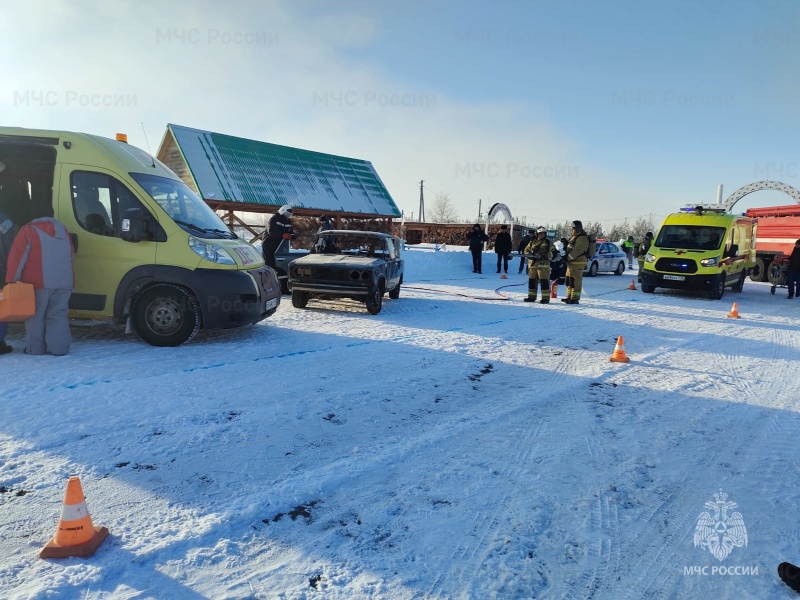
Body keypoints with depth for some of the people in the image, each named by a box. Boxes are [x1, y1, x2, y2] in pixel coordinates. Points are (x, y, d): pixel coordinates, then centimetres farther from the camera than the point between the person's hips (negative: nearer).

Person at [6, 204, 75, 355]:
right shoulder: (63, 230, 16)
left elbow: (17, 258, -5)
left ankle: (35, 348, 9)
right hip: (64, 283, 4)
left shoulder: (28, 231, -1)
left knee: (36, 316, 6)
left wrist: (12, 280, 0)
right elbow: (71, 257, 20)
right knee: (58, 315, 9)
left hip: (38, 283, -4)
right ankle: (59, 347, 2)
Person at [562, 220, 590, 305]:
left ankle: (575, 299, -7)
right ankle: (569, 297, 25)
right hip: (571, 262, 11)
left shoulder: (582, 238, -15)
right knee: (569, 280, 16)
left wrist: (568, 258, -24)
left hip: (577, 263, -11)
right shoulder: (573, 237, 18)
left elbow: (576, 251, -24)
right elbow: (569, 248, 26)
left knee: (575, 281, -9)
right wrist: (565, 242, 7)